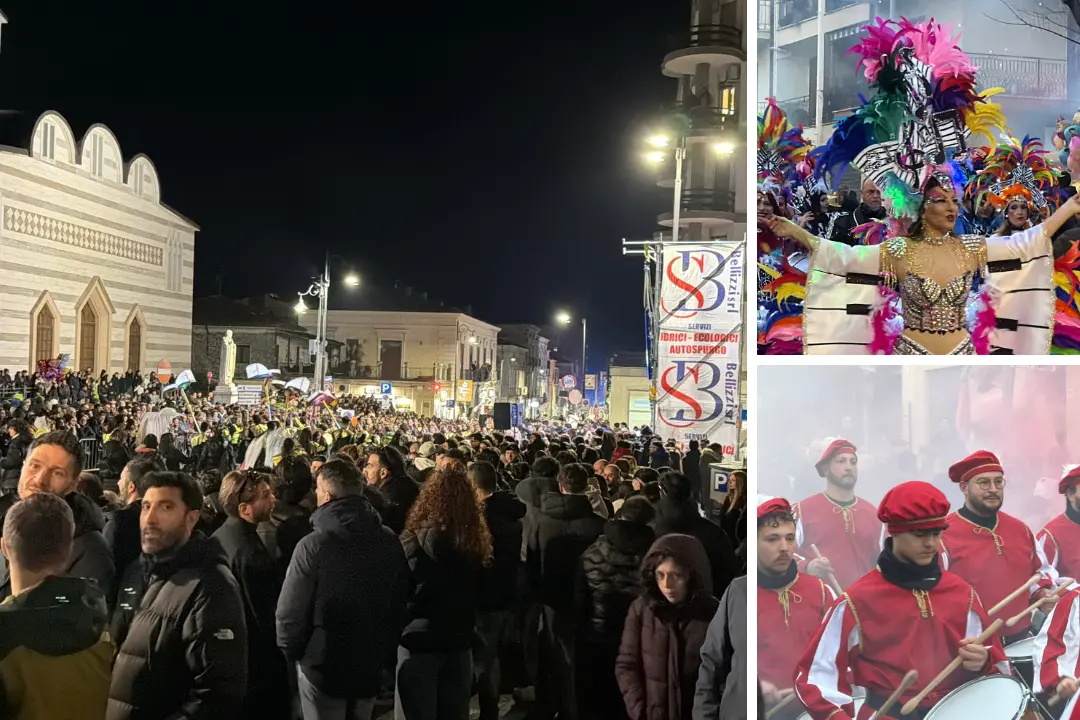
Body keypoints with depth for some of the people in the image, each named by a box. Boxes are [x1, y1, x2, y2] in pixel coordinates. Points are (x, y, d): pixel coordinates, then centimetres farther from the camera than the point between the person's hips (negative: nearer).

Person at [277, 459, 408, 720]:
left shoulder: (313, 545, -20)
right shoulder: (389, 541, -4)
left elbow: (290, 610, -16)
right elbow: (399, 603, 5)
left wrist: (291, 652, 2)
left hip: (322, 665, -4)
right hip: (371, 663, 5)